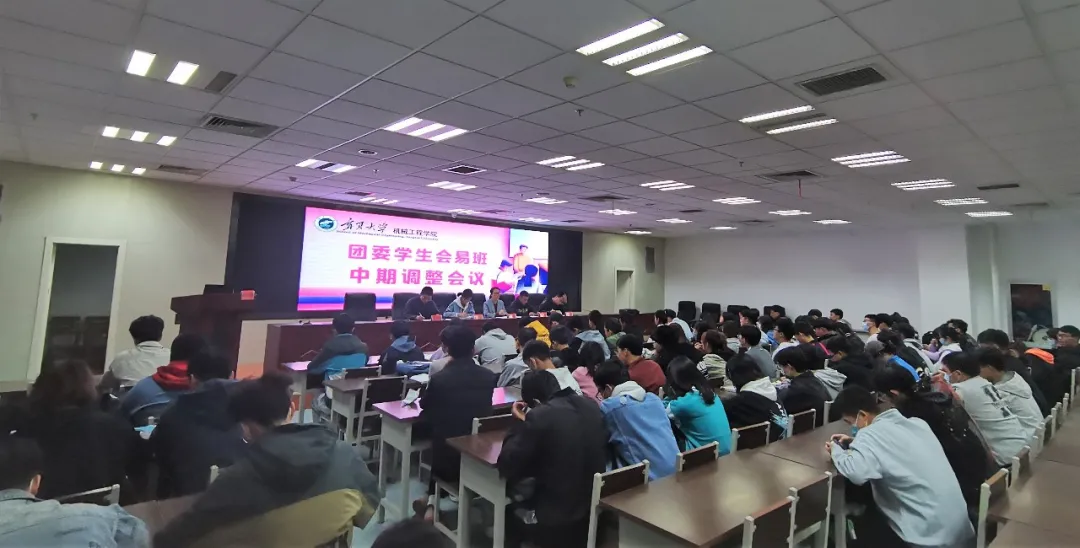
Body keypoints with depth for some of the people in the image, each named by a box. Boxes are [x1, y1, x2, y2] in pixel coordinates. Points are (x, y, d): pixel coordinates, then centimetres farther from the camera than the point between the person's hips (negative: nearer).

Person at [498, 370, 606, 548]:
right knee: (525, 501, 29)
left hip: (557, 522, -6)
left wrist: (521, 422, -1)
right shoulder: (591, 407, 0)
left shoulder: (539, 415, -20)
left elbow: (506, 466, -14)